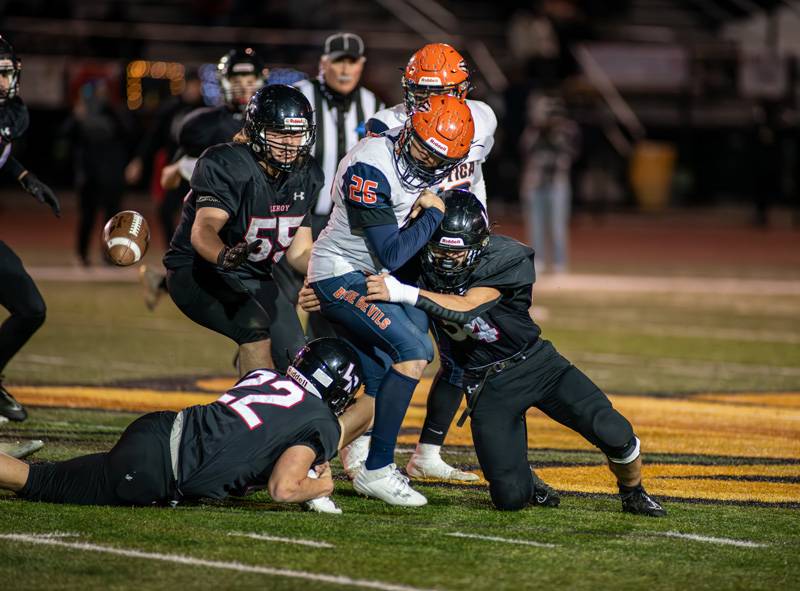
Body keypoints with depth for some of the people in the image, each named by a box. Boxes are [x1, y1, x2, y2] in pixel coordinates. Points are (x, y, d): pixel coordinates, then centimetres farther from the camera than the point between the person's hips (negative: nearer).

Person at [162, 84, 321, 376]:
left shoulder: (305, 175, -1)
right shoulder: (226, 164, -23)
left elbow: (299, 251, 5)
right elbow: (203, 230, -38)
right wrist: (225, 257, -60)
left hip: (253, 277, 8)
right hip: (197, 270, -8)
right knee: (255, 325, -33)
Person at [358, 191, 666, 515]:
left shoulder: (505, 260, -23)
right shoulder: (422, 265, -13)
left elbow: (466, 307, -36)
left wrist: (405, 293, -42)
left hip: (536, 364, -1)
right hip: (486, 386, 1)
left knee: (614, 433, -16)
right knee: (511, 498, -9)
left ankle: (632, 493, 16)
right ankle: (528, 485, 29)